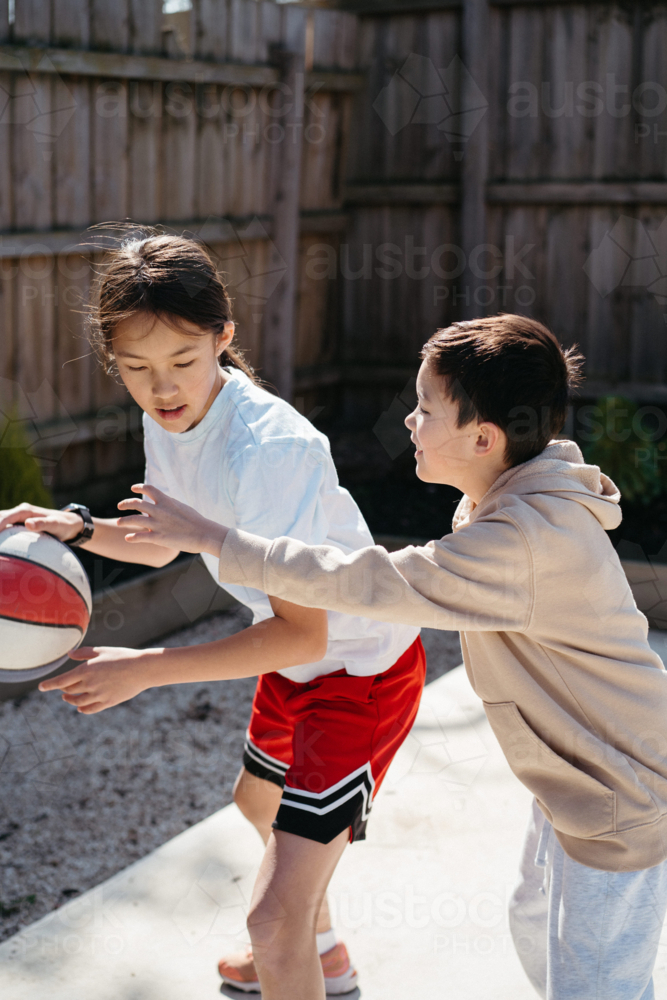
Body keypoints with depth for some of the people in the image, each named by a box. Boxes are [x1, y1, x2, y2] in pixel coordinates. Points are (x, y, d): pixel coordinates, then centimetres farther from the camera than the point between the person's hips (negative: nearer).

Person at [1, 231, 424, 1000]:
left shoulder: (269, 449, -34)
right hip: (297, 661, 10)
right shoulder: (167, 417, -7)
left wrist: (145, 668, -34)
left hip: (364, 668, -9)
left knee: (275, 918, -14)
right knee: (259, 800, 34)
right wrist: (75, 528, -11)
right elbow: (163, 543, 8)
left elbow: (300, 633, -32)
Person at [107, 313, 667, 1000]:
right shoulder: (508, 501, 0)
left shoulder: (521, 541, -32)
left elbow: (364, 582, -32)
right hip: (576, 784, 10)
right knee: (537, 927, 26)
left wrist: (215, 541, -25)